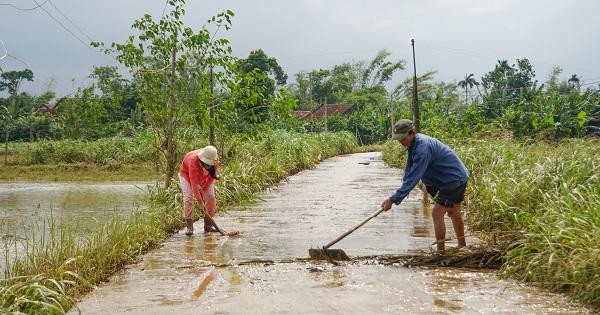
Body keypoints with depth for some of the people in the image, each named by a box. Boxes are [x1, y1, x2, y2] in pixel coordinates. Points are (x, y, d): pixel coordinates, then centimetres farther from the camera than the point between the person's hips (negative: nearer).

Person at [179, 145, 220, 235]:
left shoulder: (215, 160, -29)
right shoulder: (193, 161, -42)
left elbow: (212, 176, -13)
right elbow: (194, 183, -40)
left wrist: (203, 188, -19)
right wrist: (199, 200, -38)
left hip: (204, 178, 4)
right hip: (187, 174, -4)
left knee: (211, 197, -8)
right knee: (188, 198, -19)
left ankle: (208, 226, 0)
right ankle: (189, 227, -16)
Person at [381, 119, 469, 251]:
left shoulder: (423, 148, -31)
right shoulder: (413, 144, 0)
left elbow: (413, 177, -33)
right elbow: (408, 173, 1)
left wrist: (393, 199, -32)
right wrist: (397, 197, -8)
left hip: (454, 179, -10)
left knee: (437, 213, -10)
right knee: (453, 213, 22)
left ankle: (441, 251, -3)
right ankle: (462, 246, 38)